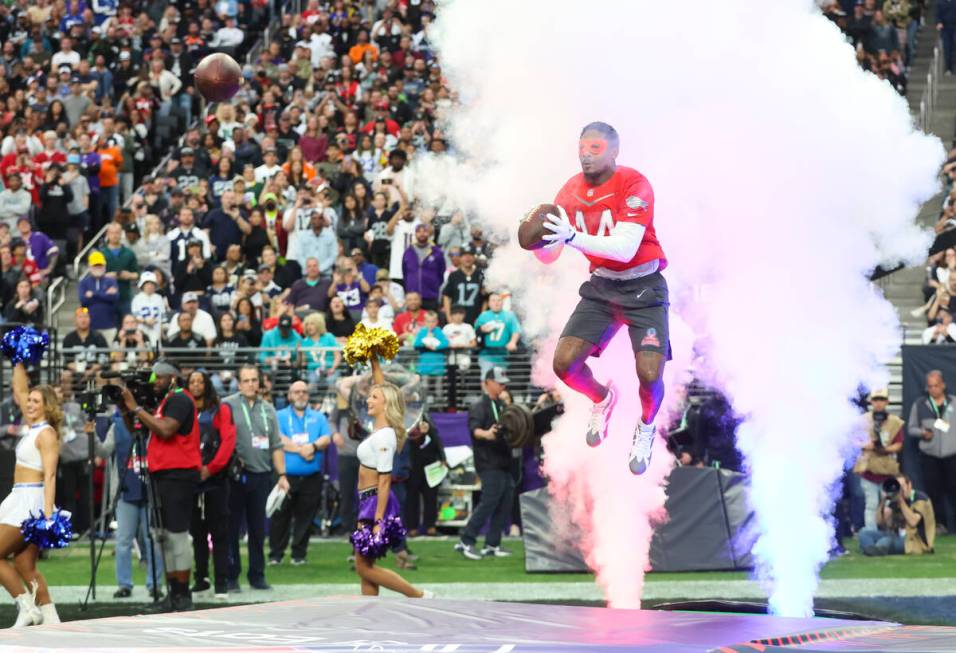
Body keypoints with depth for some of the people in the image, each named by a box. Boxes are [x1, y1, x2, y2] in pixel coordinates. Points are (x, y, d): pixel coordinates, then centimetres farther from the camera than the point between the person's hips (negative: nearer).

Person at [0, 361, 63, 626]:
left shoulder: (46, 434, -12)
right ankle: (50, 619, 5)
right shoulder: (31, 426, 12)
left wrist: (48, 514, -26)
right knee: (25, 567, 7)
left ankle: (27, 607, -6)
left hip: (32, 501, -9)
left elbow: (50, 476, -19)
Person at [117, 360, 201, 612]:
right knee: (166, 536, 10)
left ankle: (183, 596, -11)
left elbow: (165, 430, -23)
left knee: (176, 535, -11)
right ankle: (172, 594, 13)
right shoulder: (163, 402, 21)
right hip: (162, 476, 10)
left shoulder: (179, 400, -8)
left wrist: (136, 408, -16)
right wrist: (126, 410, 6)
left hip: (177, 475, -10)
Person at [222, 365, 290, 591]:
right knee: (232, 528, -1)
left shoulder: (268, 409, 14)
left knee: (258, 528, 8)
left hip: (261, 475, 4)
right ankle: (231, 576, 5)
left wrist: (282, 475, 10)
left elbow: (276, 446, 15)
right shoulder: (227, 405, -1)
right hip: (236, 476, -4)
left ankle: (257, 575, 16)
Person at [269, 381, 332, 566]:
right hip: (286, 475, -2)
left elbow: (326, 439, 2)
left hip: (311, 478, 2)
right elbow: (278, 440, -7)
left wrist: (313, 446, -17)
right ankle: (275, 555, 6)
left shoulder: (318, 417, 14)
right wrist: (300, 449, -12)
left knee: (305, 517, 3)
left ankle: (299, 554, 11)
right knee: (280, 516, -1)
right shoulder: (280, 416, 7)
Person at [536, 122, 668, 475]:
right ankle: (602, 399, 24)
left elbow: (625, 248, -30)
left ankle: (646, 427, 16)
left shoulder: (634, 184, -19)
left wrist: (572, 237, -42)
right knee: (564, 363, -11)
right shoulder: (571, 191, -1)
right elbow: (549, 256, 1)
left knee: (649, 373, -19)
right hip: (601, 286, 5)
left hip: (642, 287, -5)